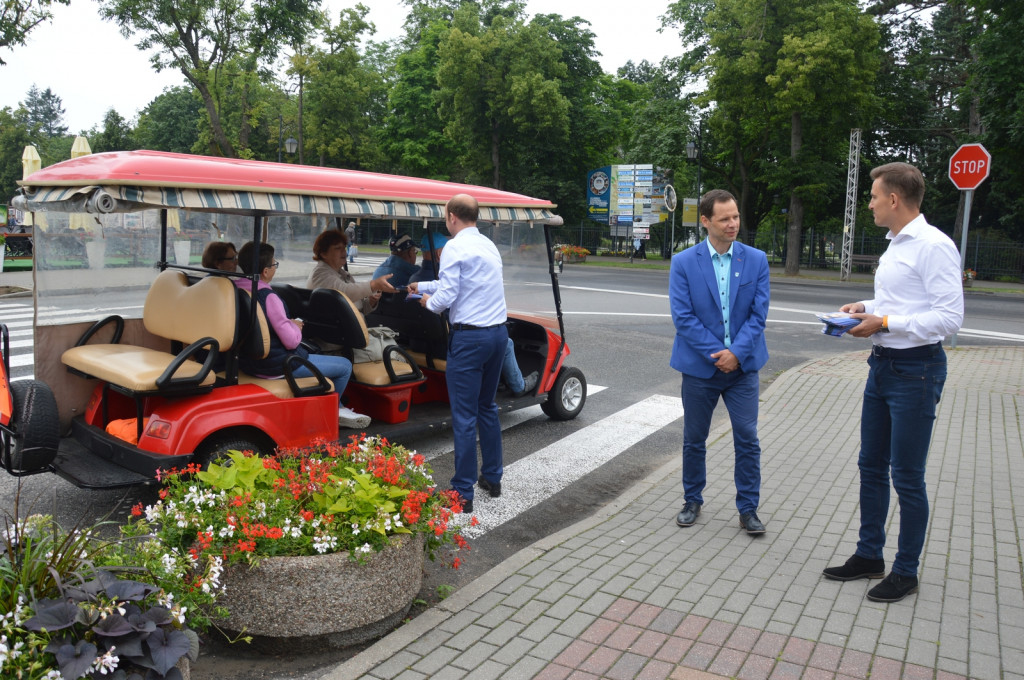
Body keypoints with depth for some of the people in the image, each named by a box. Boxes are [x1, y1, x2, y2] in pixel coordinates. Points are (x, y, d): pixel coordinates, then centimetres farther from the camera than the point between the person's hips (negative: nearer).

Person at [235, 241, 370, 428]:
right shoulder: (268, 297, -24)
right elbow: (291, 341, -24)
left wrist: (289, 324, 11)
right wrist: (296, 326, -3)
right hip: (277, 366, -10)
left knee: (316, 354, 32)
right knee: (345, 366, 0)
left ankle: (337, 407, 33)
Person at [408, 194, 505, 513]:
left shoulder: (455, 247, -11)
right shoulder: (489, 245, 16)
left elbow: (446, 296, -15)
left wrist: (428, 301, 7)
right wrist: (424, 286, 37)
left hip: (470, 337, -8)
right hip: (499, 332, 8)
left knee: (464, 416, -3)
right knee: (487, 407, 20)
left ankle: (463, 493, 3)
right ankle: (492, 478, 29)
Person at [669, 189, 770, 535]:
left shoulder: (756, 260, 1)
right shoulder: (683, 263, -4)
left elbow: (758, 313, -3)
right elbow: (683, 317, -10)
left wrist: (736, 353, -15)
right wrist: (717, 354, -15)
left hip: (742, 364, 1)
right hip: (700, 365, 0)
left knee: (747, 439, 1)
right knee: (694, 439, 11)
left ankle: (748, 509, 16)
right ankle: (692, 501, 30)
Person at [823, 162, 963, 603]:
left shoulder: (934, 246, -17)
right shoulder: (895, 245, 12)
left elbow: (949, 317, -22)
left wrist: (884, 322, -21)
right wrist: (866, 307, 6)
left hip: (915, 371, -9)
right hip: (882, 365, 9)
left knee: (907, 478, 3)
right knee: (871, 467, 16)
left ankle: (906, 572, 20)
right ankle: (869, 556, 31)